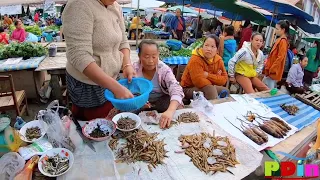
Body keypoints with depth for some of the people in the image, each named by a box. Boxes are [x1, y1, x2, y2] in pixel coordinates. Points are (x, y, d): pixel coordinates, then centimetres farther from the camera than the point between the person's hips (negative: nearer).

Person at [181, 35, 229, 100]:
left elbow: (224, 79, -6)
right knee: (210, 89, -29)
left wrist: (208, 75, -21)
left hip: (207, 88, 6)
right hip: (189, 89, -6)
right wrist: (215, 78, -13)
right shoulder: (195, 60, -22)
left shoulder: (218, 60, -3)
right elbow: (199, 82, -29)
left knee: (225, 91, -8)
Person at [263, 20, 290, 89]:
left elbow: (280, 58, -20)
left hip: (274, 72, -10)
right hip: (271, 70, 10)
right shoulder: (280, 40, 14)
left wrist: (271, 70, -19)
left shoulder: (283, 41, -15)